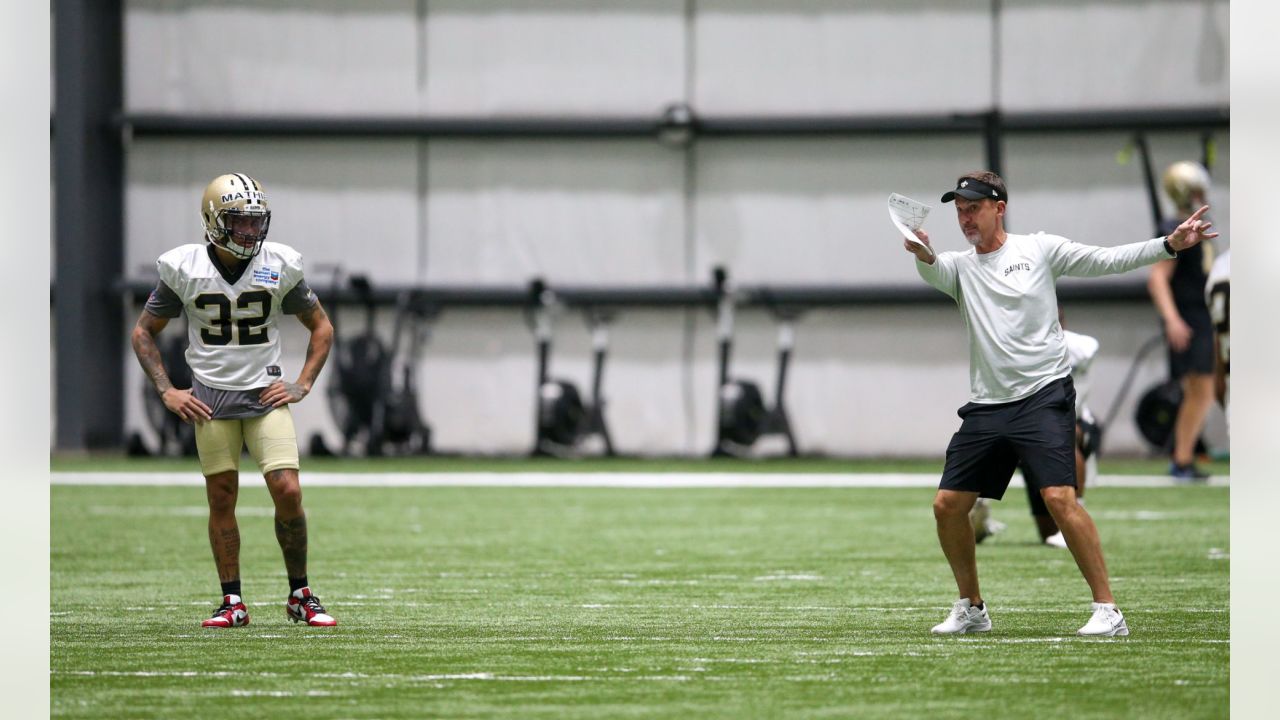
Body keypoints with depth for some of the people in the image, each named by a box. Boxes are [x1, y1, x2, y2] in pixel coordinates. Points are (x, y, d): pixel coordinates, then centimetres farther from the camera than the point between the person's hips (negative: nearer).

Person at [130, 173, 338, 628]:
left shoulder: (280, 266, -2)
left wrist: (302, 385, 2)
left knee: (288, 492, -11)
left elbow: (321, 328, 12)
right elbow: (143, 333, 7)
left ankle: (300, 596, 5)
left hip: (266, 394, 0)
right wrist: (167, 392, -1)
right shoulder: (184, 269, -5)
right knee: (221, 498, 1)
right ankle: (232, 602, 11)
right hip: (209, 398, 0)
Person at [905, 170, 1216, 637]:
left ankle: (1107, 611, -16)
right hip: (986, 406, 5)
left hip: (1043, 394, -5)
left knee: (1059, 497, -20)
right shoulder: (959, 267, 10)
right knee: (947, 505, 1)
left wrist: (1170, 245, -12)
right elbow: (933, 272, -13)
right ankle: (971, 610, 19)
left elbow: (1107, 261, 0)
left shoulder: (1039, 249, 3)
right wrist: (923, 256, -38)